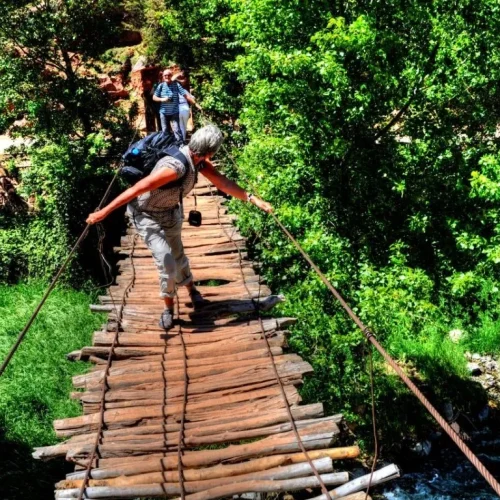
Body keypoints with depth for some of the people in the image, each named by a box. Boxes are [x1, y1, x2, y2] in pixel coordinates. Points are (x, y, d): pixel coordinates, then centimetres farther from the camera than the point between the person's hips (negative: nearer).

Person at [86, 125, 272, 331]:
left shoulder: (197, 160, -13)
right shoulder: (176, 166, -38)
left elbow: (223, 182, -11)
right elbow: (137, 188, -39)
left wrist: (252, 198, -19)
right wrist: (105, 211, -40)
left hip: (171, 212, 7)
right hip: (147, 216, -7)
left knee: (177, 254, 22)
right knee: (167, 263, -11)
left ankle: (191, 288, 47)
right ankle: (168, 307, 13)